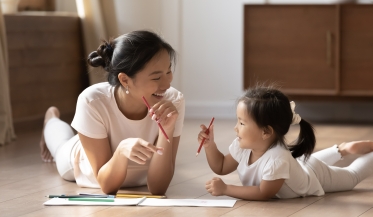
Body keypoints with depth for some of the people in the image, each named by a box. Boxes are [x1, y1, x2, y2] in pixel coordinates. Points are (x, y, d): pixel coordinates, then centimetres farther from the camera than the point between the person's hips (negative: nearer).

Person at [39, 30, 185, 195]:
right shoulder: (92, 101, -41)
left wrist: (167, 131, -48)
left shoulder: (173, 102, -38)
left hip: (139, 177, 2)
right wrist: (122, 151, -56)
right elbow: (107, 185, -36)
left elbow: (157, 188, -35)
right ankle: (52, 119, 59)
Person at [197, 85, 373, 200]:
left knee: (350, 176, 24)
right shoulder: (242, 146, -28)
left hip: (315, 175, -5)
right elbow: (221, 167, -12)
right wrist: (210, 145, -29)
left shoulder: (277, 159, -51)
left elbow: (264, 193, -46)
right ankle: (341, 150, 51)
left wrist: (225, 189, -50)